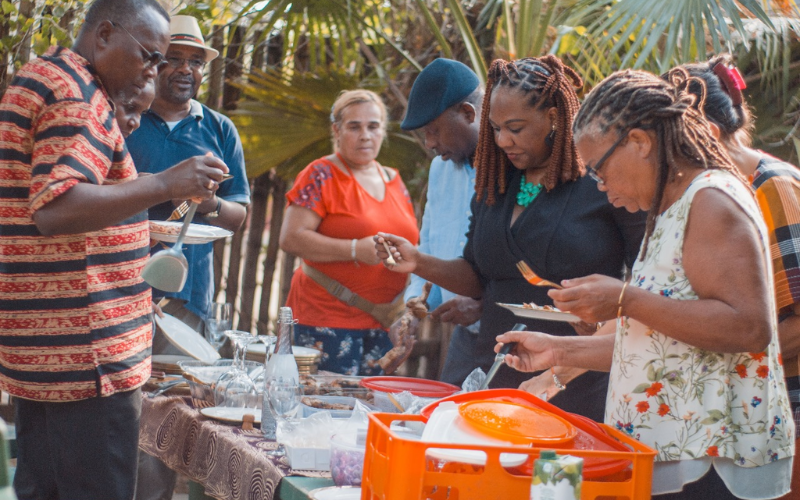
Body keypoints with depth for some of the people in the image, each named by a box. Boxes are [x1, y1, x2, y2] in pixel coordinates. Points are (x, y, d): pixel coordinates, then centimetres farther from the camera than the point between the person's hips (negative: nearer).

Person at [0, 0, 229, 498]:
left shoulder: (40, 76, 19)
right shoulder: (79, 94, -14)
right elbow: (55, 210, -26)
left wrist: (139, 231, 25)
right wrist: (165, 184, -25)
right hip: (85, 349, -11)